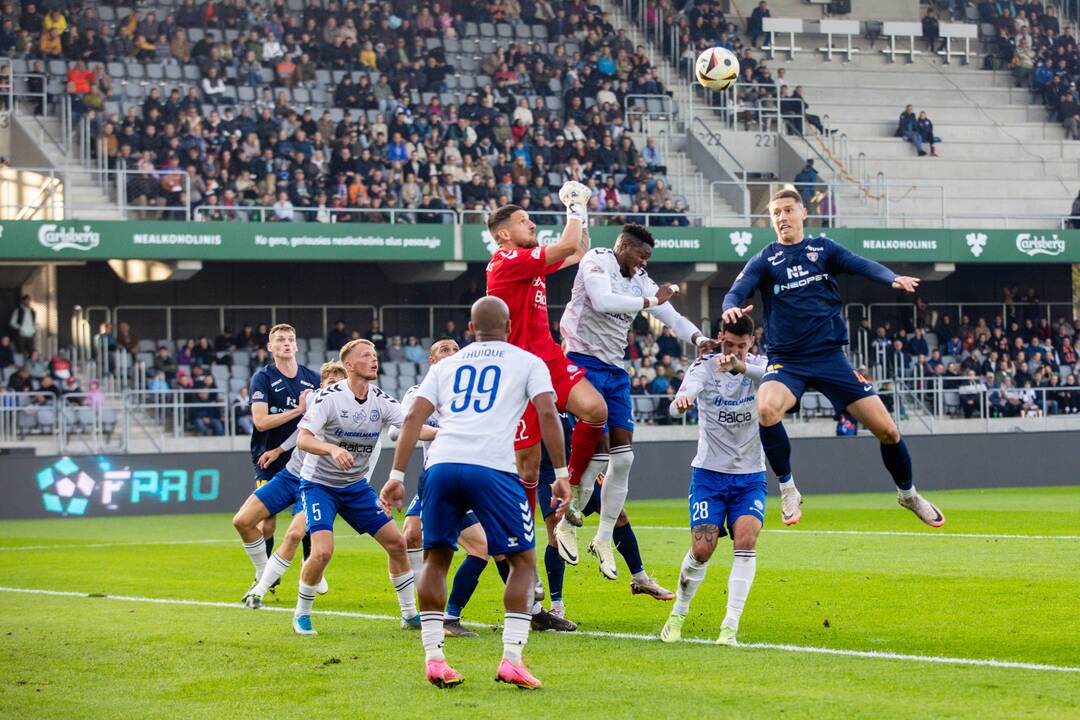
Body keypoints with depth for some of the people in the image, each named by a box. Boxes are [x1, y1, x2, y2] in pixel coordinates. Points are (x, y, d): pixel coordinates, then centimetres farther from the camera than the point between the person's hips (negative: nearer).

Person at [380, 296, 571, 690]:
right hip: (492, 467, -3)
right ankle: (511, 658, -3)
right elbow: (547, 413, 3)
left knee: (436, 559, 18)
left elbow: (414, 417, 14)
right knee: (523, 560, 9)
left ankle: (433, 657, 10)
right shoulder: (528, 362, 17)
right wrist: (562, 474, 5)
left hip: (440, 464, 3)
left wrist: (396, 475, 13)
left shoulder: (445, 365, 25)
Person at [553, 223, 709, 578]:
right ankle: (567, 525, 5)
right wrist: (650, 300, -19)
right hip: (584, 363, -7)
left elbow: (673, 318, 9)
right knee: (598, 451, -14)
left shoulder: (640, 281, 13)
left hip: (615, 370, 7)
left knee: (623, 455, 1)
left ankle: (604, 539, 11)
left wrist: (699, 339, -10)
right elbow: (603, 301, -26)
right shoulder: (596, 262, -7)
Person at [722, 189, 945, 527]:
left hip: (830, 356, 1)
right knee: (766, 409, -34)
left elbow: (860, 265, -8)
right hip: (786, 360, -1)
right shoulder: (764, 260, 4)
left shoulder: (822, 249, 6)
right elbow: (737, 291, -9)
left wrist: (893, 278, -29)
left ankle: (908, 493, 26)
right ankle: (787, 489, -13)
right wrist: (730, 308, -34)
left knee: (886, 429, -2)